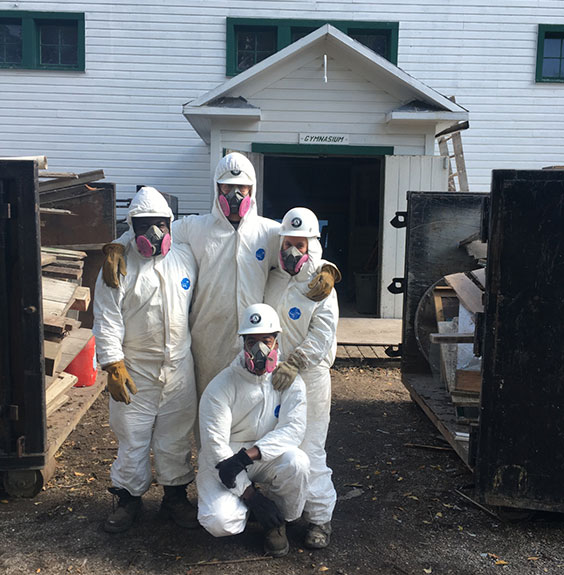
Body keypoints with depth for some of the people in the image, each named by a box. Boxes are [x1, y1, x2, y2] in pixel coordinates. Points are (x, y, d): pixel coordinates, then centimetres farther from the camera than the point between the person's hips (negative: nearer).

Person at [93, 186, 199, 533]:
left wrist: (193, 347, 16)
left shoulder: (185, 257, 4)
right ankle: (129, 498, 26)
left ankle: (176, 495, 29)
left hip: (179, 365, 3)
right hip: (134, 368, -3)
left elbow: (196, 305, 15)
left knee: (176, 435, 13)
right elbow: (107, 320, -9)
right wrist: (113, 365, -15)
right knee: (132, 437, 7)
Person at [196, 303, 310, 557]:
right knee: (220, 522, -26)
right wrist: (251, 495, -21)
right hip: (223, 461, -2)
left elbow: (294, 429, -16)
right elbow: (215, 446, -18)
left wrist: (247, 455, -30)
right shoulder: (220, 387, -16)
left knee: (296, 461, -31)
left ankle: (277, 523, -2)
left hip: (267, 457, 2)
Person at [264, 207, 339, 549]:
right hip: (274, 376, 5)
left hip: (310, 378, -5)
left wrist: (294, 365, -22)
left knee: (310, 449, -4)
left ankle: (320, 518, 10)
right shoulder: (274, 279, 8)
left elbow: (322, 335, -15)